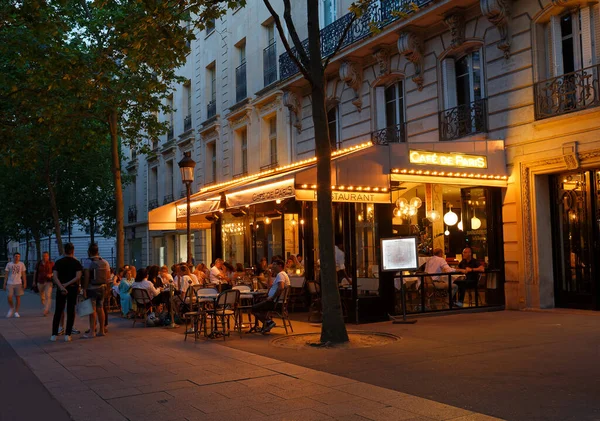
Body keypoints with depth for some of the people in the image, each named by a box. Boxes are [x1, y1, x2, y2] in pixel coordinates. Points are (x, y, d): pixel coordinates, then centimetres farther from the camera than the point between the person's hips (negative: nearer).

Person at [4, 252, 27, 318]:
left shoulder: (21, 264, 3)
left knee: (18, 297, 1)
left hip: (18, 283, 0)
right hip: (10, 283, 0)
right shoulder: (9, 264, 3)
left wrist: (24, 283, -4)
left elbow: (23, 274, 3)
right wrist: (4, 284, 2)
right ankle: (11, 308, 19)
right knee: (9, 297, -8)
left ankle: (16, 312, 10)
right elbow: (6, 275, 6)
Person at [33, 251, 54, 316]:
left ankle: (46, 310, -20)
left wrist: (51, 275, -16)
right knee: (42, 297, 12)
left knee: (48, 296, -17)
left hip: (48, 282, -4)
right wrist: (34, 281, 9)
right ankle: (47, 309, 29)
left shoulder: (51, 263, -4)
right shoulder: (39, 263, 3)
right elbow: (35, 272, 11)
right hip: (40, 282, 4)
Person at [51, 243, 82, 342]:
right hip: (73, 289, -1)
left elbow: (54, 276, -10)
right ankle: (67, 335, 2)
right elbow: (78, 277, -14)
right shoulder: (76, 262, -1)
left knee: (58, 312, 7)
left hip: (61, 289, 1)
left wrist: (61, 287, -17)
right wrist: (67, 284, -13)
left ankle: (54, 335, 6)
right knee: (71, 311, 4)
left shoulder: (58, 262, 2)